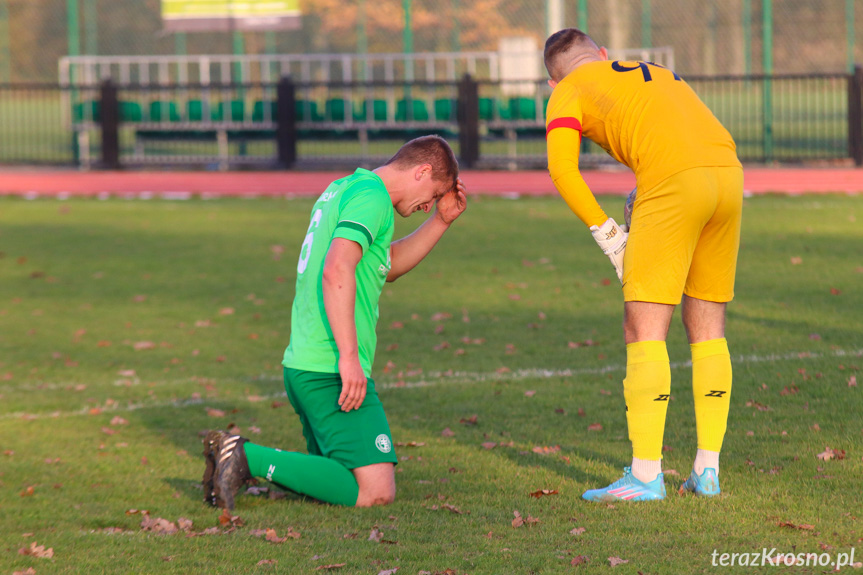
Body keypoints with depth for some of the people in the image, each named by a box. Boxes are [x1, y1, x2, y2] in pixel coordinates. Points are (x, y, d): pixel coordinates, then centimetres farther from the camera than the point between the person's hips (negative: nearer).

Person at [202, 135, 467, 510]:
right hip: (331, 373, -10)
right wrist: (349, 356, -27)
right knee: (375, 491, -15)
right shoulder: (371, 195, -10)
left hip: (302, 364, 10)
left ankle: (245, 460, 7)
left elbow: (388, 265, 33)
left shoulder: (342, 189, 20)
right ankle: (250, 458, -15)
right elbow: (337, 270, -25)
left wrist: (442, 220, 26)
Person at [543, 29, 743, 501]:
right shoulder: (657, 74, 34)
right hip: (728, 176, 6)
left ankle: (645, 475, -7)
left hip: (672, 181, -6)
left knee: (644, 331, -2)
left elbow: (563, 169, 1)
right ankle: (707, 471, 14)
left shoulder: (568, 92, 16)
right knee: (707, 329, 14)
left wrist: (608, 236, 5)